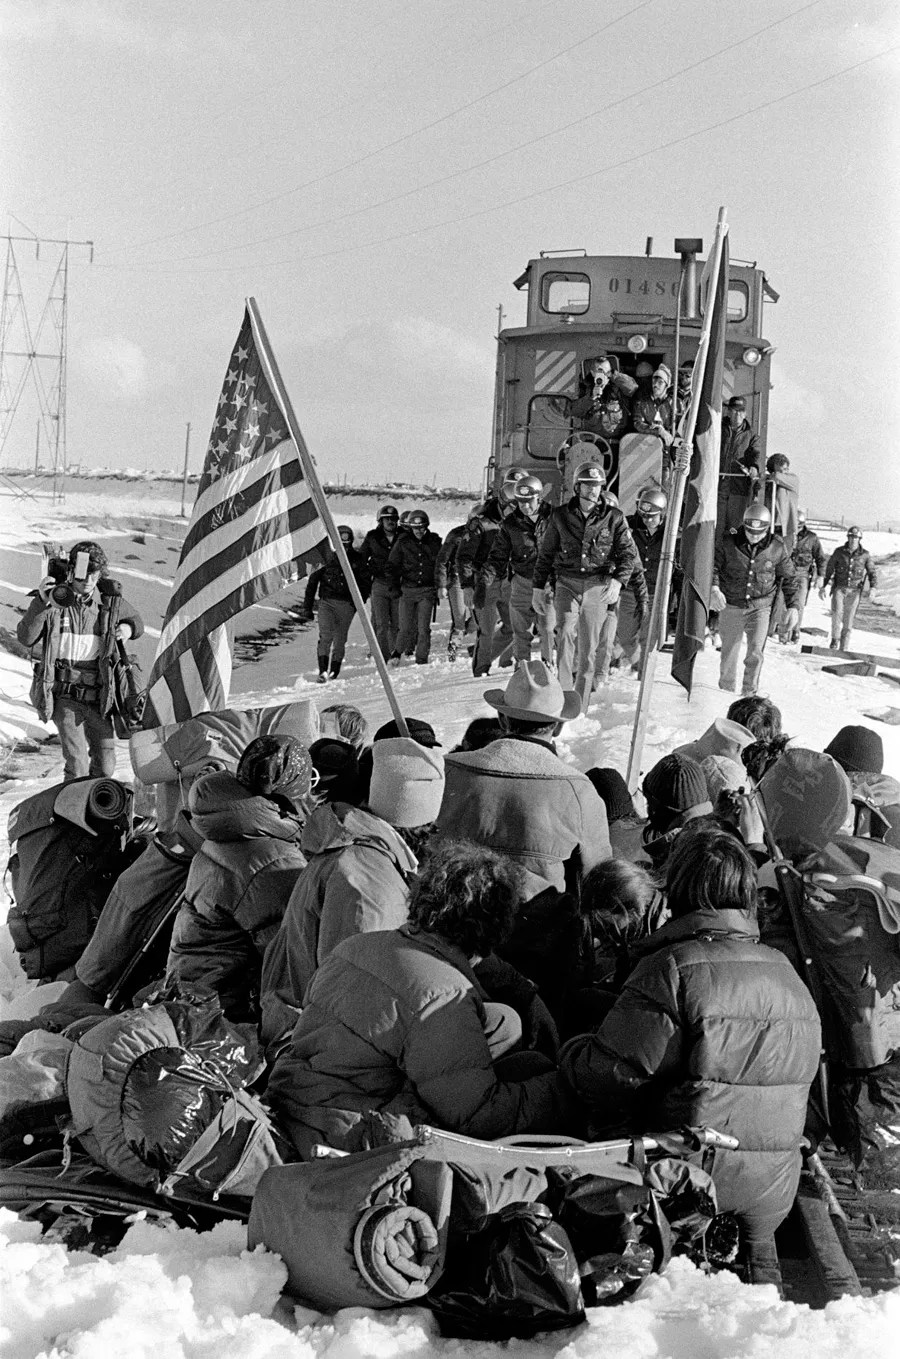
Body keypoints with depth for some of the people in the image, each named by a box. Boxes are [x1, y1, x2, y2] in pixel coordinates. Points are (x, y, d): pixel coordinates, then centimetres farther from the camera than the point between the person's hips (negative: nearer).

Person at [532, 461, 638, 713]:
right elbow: (545, 554, 13)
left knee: (589, 645, 3)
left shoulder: (613, 517, 3)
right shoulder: (561, 516, 5)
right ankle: (564, 690, -17)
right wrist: (538, 588, 13)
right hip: (567, 583, 0)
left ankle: (580, 706, 11)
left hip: (598, 586, 0)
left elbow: (629, 553, 2)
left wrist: (618, 580, -15)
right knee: (565, 633, -22)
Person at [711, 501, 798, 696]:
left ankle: (749, 693, -1)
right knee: (729, 653, 8)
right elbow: (712, 566, -5)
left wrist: (792, 607, 3)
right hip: (731, 607, 0)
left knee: (756, 652, -14)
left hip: (760, 607, 0)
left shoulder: (777, 548, -4)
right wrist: (714, 588, -24)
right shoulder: (729, 543, -9)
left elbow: (789, 578, 7)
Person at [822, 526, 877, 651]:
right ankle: (835, 638, -5)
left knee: (849, 620, -1)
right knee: (837, 612, -23)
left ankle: (843, 648, 9)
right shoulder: (839, 552, 0)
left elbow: (872, 572, 6)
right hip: (839, 588, 0)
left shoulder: (864, 555, -1)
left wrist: (872, 588, -10)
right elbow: (829, 569, 8)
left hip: (854, 591, 0)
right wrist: (824, 587, 8)